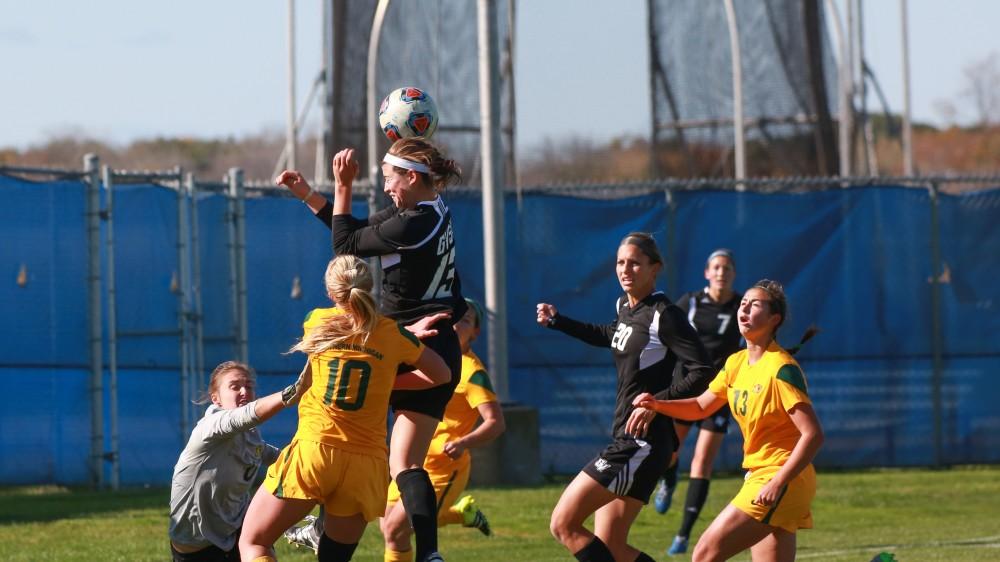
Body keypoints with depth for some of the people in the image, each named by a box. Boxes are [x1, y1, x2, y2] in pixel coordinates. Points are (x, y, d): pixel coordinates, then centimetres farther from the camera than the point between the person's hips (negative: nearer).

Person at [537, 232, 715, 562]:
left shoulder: (664, 315, -12)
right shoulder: (625, 306, 14)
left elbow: (702, 373, -19)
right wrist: (556, 322, 35)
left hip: (644, 441, -9)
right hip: (626, 440, 9)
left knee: (563, 525, -12)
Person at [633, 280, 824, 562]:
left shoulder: (781, 369, -16)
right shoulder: (736, 363, 10)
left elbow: (813, 434, -21)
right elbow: (701, 407, 22)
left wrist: (778, 483, -25)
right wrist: (658, 405, 4)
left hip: (780, 480, -9)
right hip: (757, 475, 9)